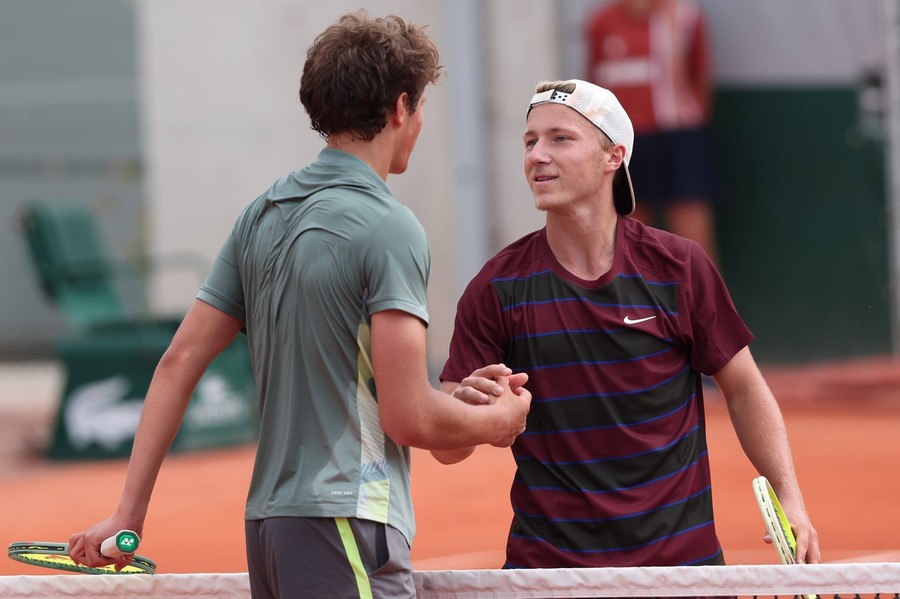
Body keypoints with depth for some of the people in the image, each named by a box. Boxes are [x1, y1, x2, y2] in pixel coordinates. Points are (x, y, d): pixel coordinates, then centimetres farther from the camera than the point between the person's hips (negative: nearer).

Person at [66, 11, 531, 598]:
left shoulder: (263, 215, 12)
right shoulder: (388, 228, -11)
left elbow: (180, 361, 11)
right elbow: (409, 417, -15)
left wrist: (129, 511, 12)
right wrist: (500, 420, 4)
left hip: (267, 523, 8)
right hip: (345, 523, -8)